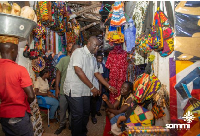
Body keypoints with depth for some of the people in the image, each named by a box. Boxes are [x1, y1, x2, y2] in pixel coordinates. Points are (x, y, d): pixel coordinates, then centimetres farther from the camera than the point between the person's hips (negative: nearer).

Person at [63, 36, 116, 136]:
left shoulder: (93, 58, 14)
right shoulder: (79, 52, -11)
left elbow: (97, 73, 18)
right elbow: (78, 71, -22)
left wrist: (109, 87, 14)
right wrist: (92, 87, -19)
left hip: (86, 91, 8)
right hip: (74, 89, -8)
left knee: (86, 113, 15)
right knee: (77, 115, -1)